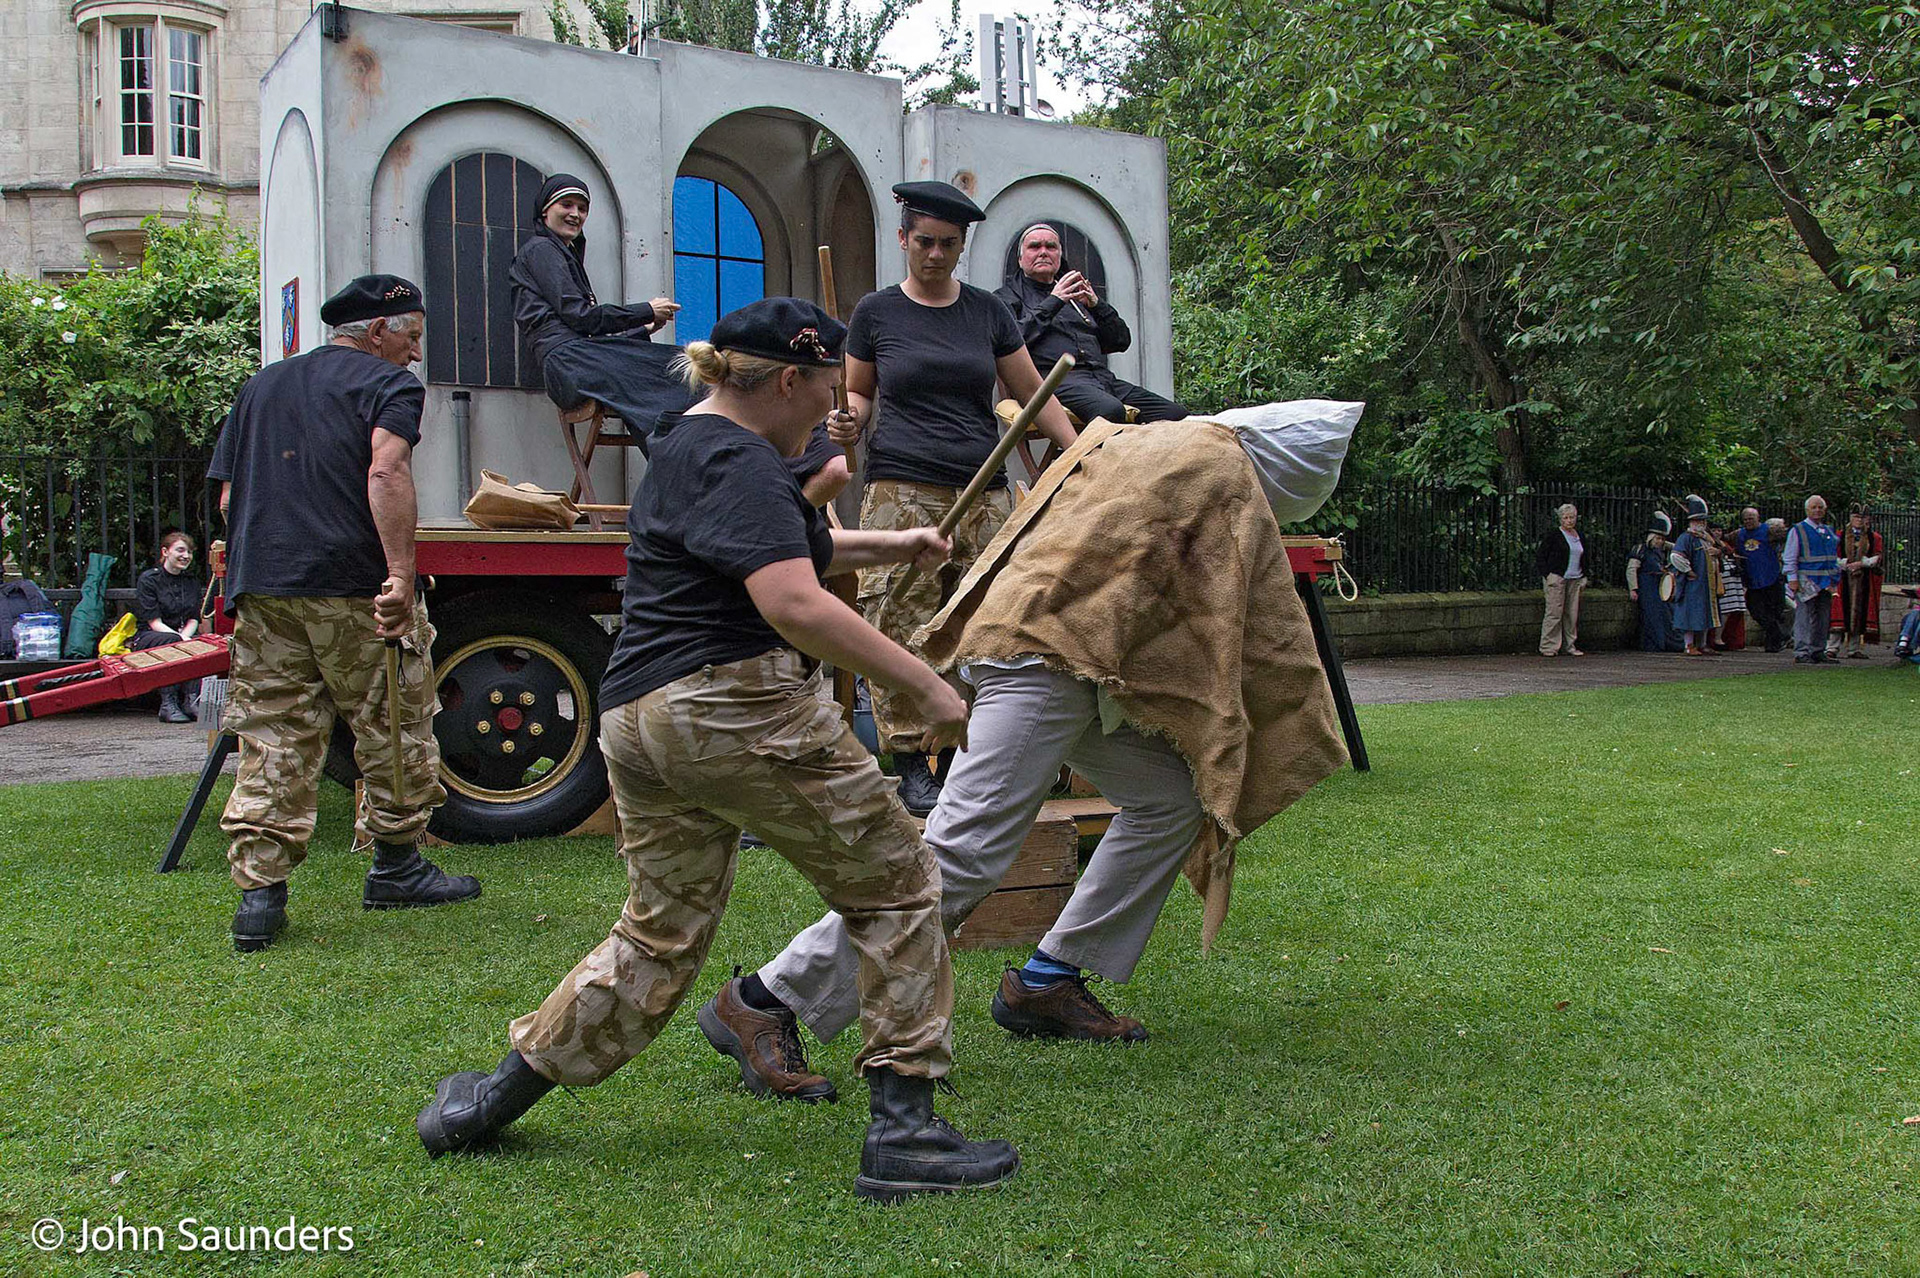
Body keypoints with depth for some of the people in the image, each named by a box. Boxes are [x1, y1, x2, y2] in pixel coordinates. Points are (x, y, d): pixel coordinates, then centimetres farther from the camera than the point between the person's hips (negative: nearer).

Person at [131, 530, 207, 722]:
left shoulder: (193, 582, 14)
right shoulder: (148, 579, -3)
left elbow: (193, 620, 9)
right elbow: (154, 623, -11)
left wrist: (185, 637, -15)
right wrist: (180, 638, -26)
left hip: (182, 636, 4)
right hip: (147, 638, -4)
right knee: (172, 642, -38)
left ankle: (192, 700, -35)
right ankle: (168, 704, -36)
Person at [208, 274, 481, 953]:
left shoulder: (261, 385, 23)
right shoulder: (388, 384, 1)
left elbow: (229, 496, 22)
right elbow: (387, 472, -18)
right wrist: (401, 574, -24)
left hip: (260, 590, 6)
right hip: (352, 587, -6)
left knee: (271, 741, 6)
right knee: (393, 729, 9)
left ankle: (259, 890, 1)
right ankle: (395, 865, 19)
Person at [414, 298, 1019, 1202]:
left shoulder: (685, 444, 21)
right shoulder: (738, 460, -12)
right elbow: (792, 603, -24)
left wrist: (885, 546, 37)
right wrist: (926, 687, -22)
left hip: (637, 716, 10)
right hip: (735, 709, -10)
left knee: (660, 936, 20)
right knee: (893, 885, 3)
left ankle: (497, 1096, 25)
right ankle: (902, 1130, 2)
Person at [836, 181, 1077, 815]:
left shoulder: (987, 311, 13)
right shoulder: (876, 311, 8)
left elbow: (1034, 394, 16)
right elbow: (859, 392, 17)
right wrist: (851, 422, -6)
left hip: (984, 494, 2)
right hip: (904, 491, -2)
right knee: (902, 627, -8)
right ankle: (910, 761, 0)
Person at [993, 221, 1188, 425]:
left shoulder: (1076, 294, 32)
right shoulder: (1007, 296, 17)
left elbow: (1122, 341, 25)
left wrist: (1096, 305, 10)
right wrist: (1052, 303, -4)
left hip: (1101, 376, 6)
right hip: (1054, 377, -6)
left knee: (1176, 414, -15)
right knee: (1110, 410, -39)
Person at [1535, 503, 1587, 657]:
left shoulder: (1579, 537, 16)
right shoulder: (1552, 535, -2)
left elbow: (1583, 559, 26)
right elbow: (1540, 556, -4)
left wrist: (1583, 577, 16)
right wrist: (1547, 575, -10)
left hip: (1574, 579, 6)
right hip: (1557, 578, -6)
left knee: (1573, 614, 4)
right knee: (1554, 612, -8)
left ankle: (1570, 646, 12)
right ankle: (1548, 647, -4)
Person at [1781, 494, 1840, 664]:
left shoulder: (1829, 532, 17)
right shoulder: (1798, 530, -1)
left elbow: (1835, 557, 24)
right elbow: (1789, 558, -5)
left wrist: (1835, 578, 17)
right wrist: (1793, 579, -13)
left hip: (1826, 583, 6)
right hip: (1806, 581, -6)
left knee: (1823, 618, 8)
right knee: (1805, 618, -8)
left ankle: (1818, 651, 14)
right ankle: (1802, 653, -8)